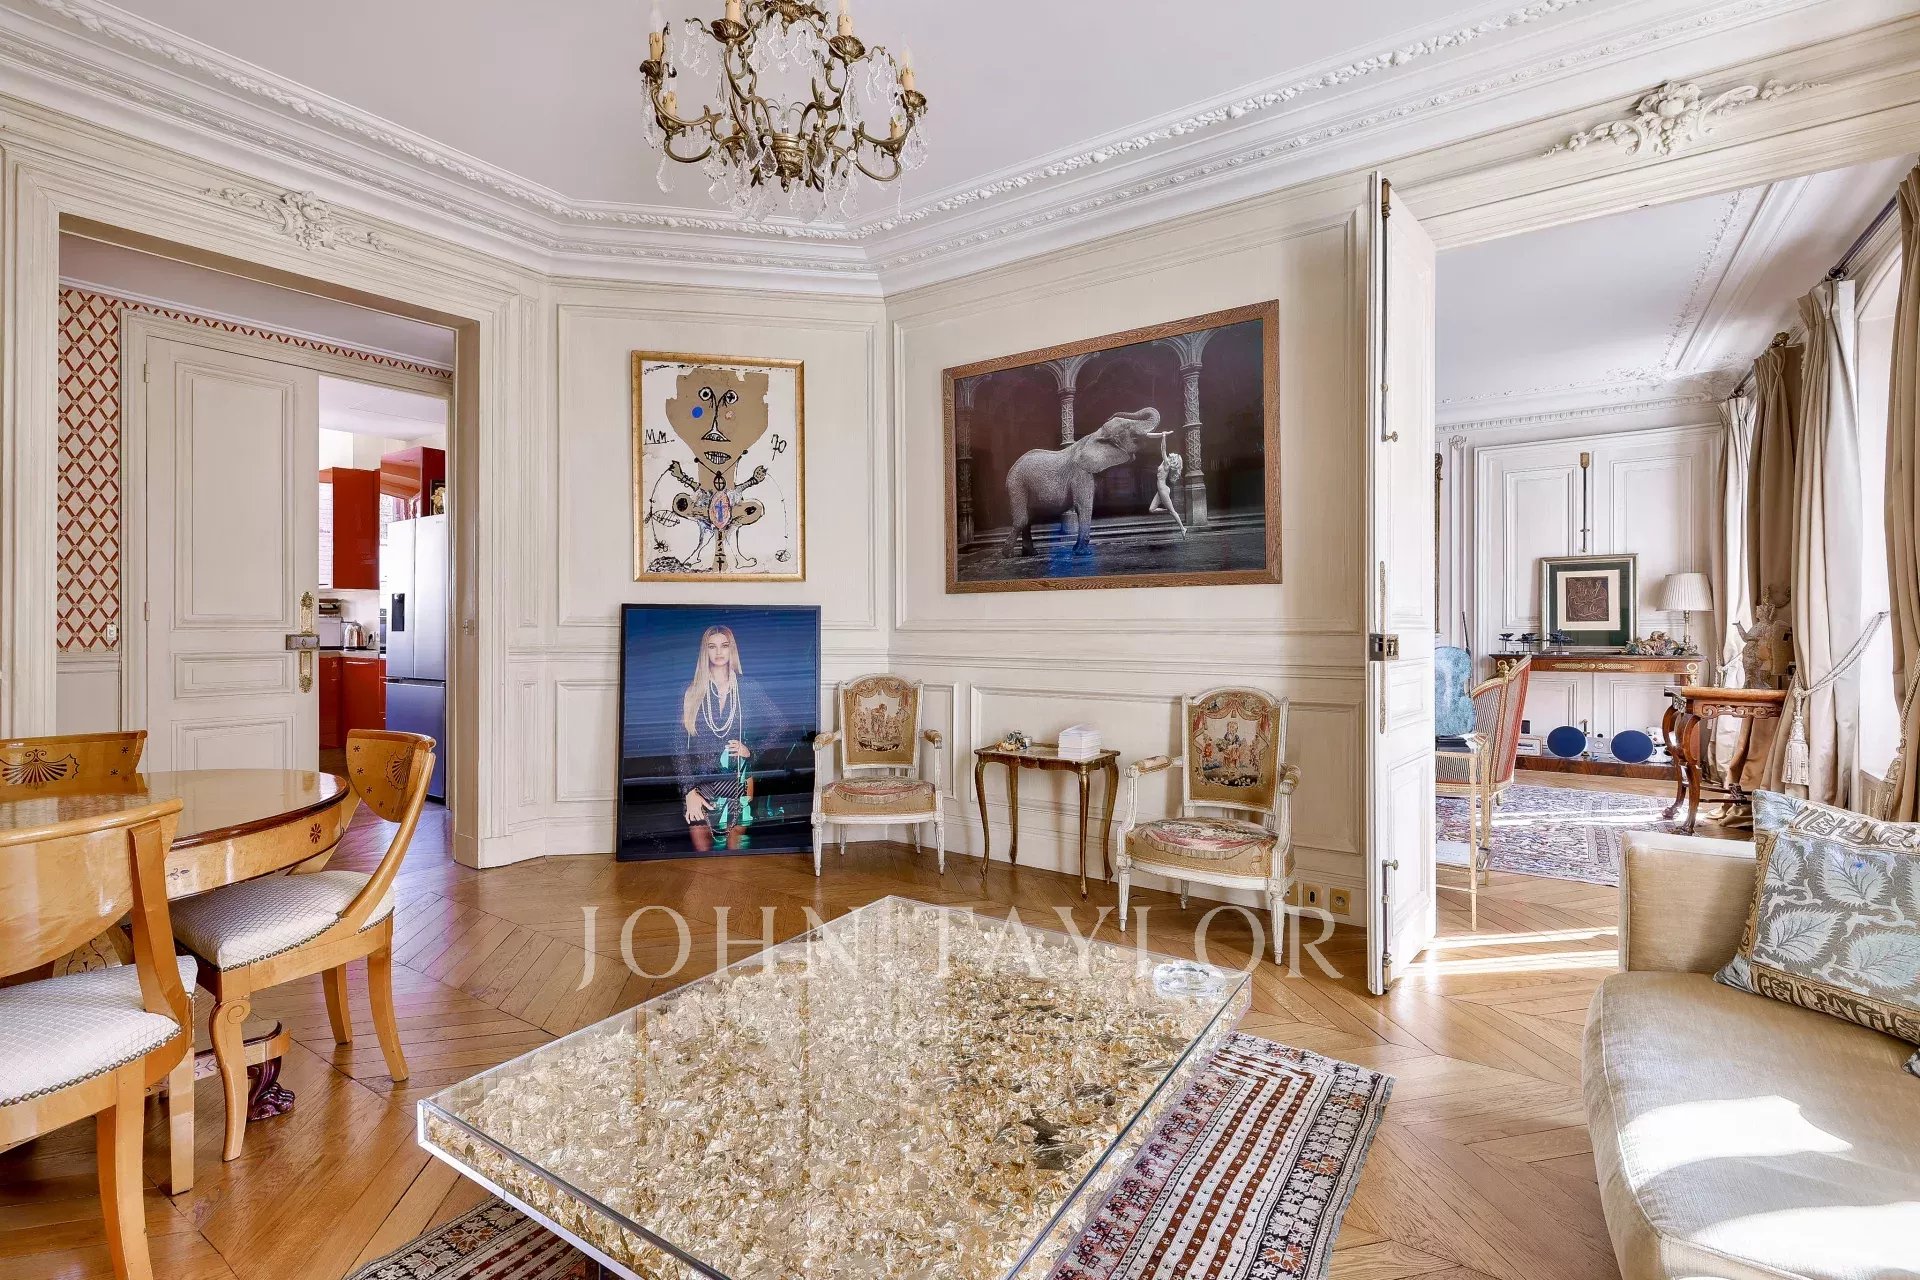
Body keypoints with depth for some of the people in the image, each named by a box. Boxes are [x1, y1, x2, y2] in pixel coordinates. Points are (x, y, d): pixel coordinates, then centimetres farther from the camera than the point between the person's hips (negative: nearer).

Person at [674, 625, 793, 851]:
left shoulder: (748, 690, 3)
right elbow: (681, 746, 1)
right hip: (701, 785, 0)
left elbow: (783, 729, 4)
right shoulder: (692, 693, 4)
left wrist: (751, 750, -7)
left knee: (735, 847, 5)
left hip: (737, 782, 0)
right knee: (701, 848, -1)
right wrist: (688, 790, -7)